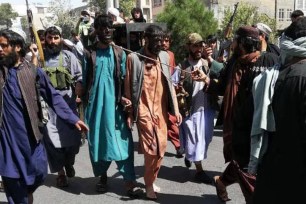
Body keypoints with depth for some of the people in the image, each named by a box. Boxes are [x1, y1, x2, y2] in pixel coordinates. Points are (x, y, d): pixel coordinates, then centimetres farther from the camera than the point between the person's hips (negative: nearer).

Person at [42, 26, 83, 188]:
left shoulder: (68, 56, 5)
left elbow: (79, 77, 4)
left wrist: (77, 96, -10)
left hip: (67, 102, 0)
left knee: (73, 137, 6)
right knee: (52, 139, 3)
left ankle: (69, 163, 35)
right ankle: (60, 172, 18)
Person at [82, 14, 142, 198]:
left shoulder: (120, 54, 5)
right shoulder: (89, 54, 1)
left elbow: (124, 79, 5)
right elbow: (84, 81, 2)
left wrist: (122, 97, -9)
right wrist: (82, 99, -6)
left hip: (114, 104, 0)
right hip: (95, 104, 0)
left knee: (122, 140, -2)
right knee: (98, 140, 9)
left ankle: (130, 182, 2)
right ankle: (103, 176, 27)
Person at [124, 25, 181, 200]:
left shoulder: (165, 56, 8)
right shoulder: (134, 58, -5)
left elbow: (170, 84, 11)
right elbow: (128, 87, -3)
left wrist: (175, 109, 8)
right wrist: (129, 113, -5)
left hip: (161, 110, 5)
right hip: (144, 110, -5)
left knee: (161, 148, 9)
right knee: (152, 148, -6)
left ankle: (151, 180, 30)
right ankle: (149, 184, 16)